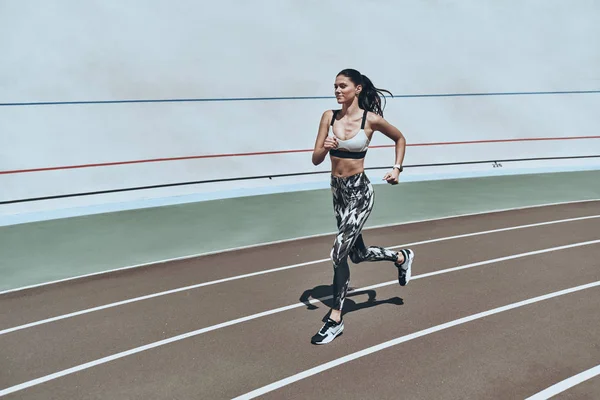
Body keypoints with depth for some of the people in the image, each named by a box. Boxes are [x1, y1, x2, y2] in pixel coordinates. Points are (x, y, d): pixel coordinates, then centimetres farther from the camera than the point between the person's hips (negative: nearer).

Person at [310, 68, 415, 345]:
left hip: (359, 192, -6)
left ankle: (336, 319, 4)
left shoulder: (371, 119, -10)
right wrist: (325, 148, -23)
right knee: (357, 253, 18)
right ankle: (401, 257, 46)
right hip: (338, 190, 6)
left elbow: (400, 139, 9)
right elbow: (316, 160, -3)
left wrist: (397, 168, 1)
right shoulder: (329, 117, -1)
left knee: (339, 252, -11)